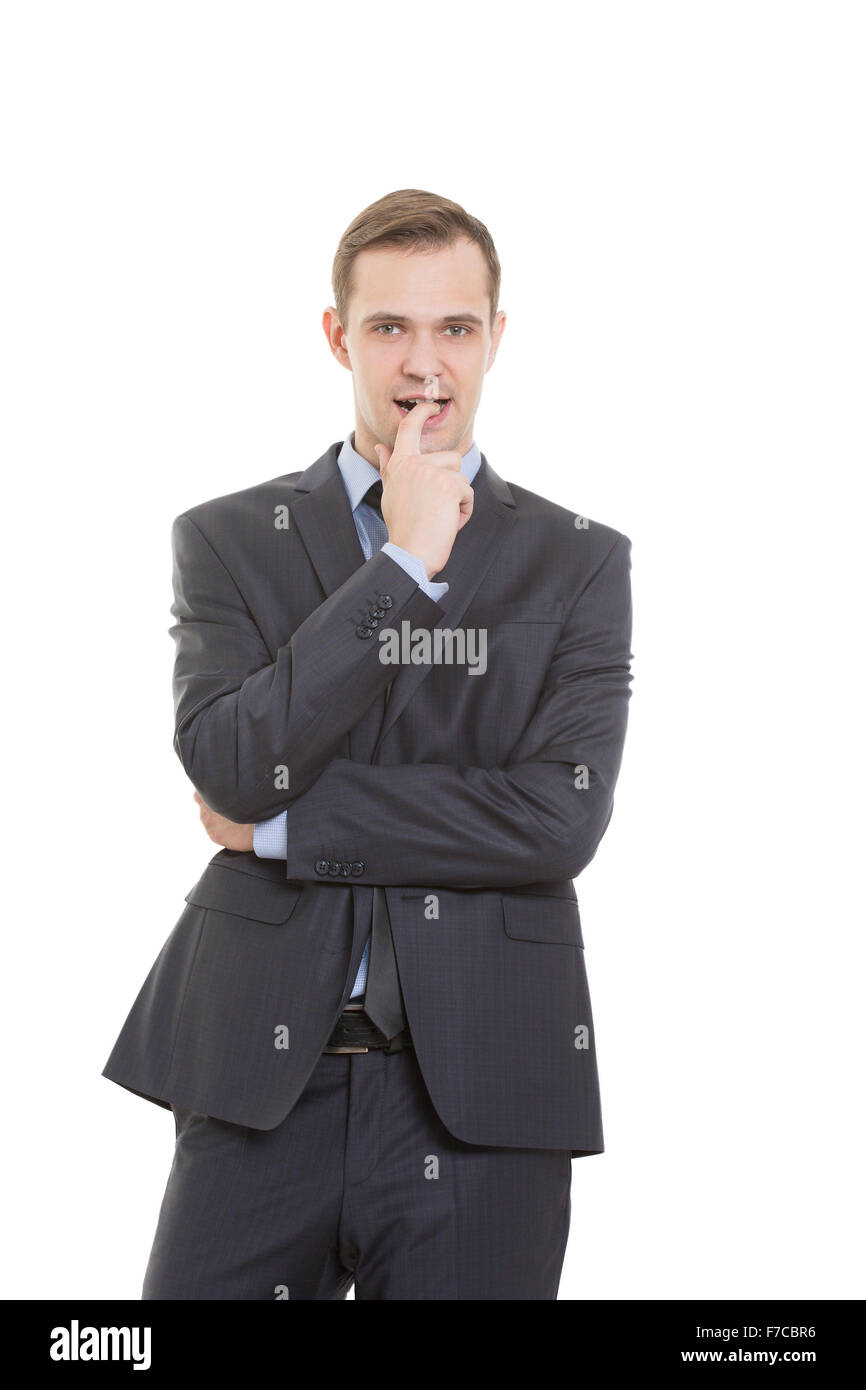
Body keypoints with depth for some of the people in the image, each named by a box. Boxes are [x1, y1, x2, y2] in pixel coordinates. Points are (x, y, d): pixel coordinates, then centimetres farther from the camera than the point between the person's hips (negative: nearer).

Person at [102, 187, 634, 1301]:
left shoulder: (580, 563, 5)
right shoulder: (227, 540, 6)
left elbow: (563, 818, -8)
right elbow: (229, 769, -10)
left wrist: (283, 824, -7)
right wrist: (404, 566, -12)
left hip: (482, 1096, 0)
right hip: (260, 1083, 0)